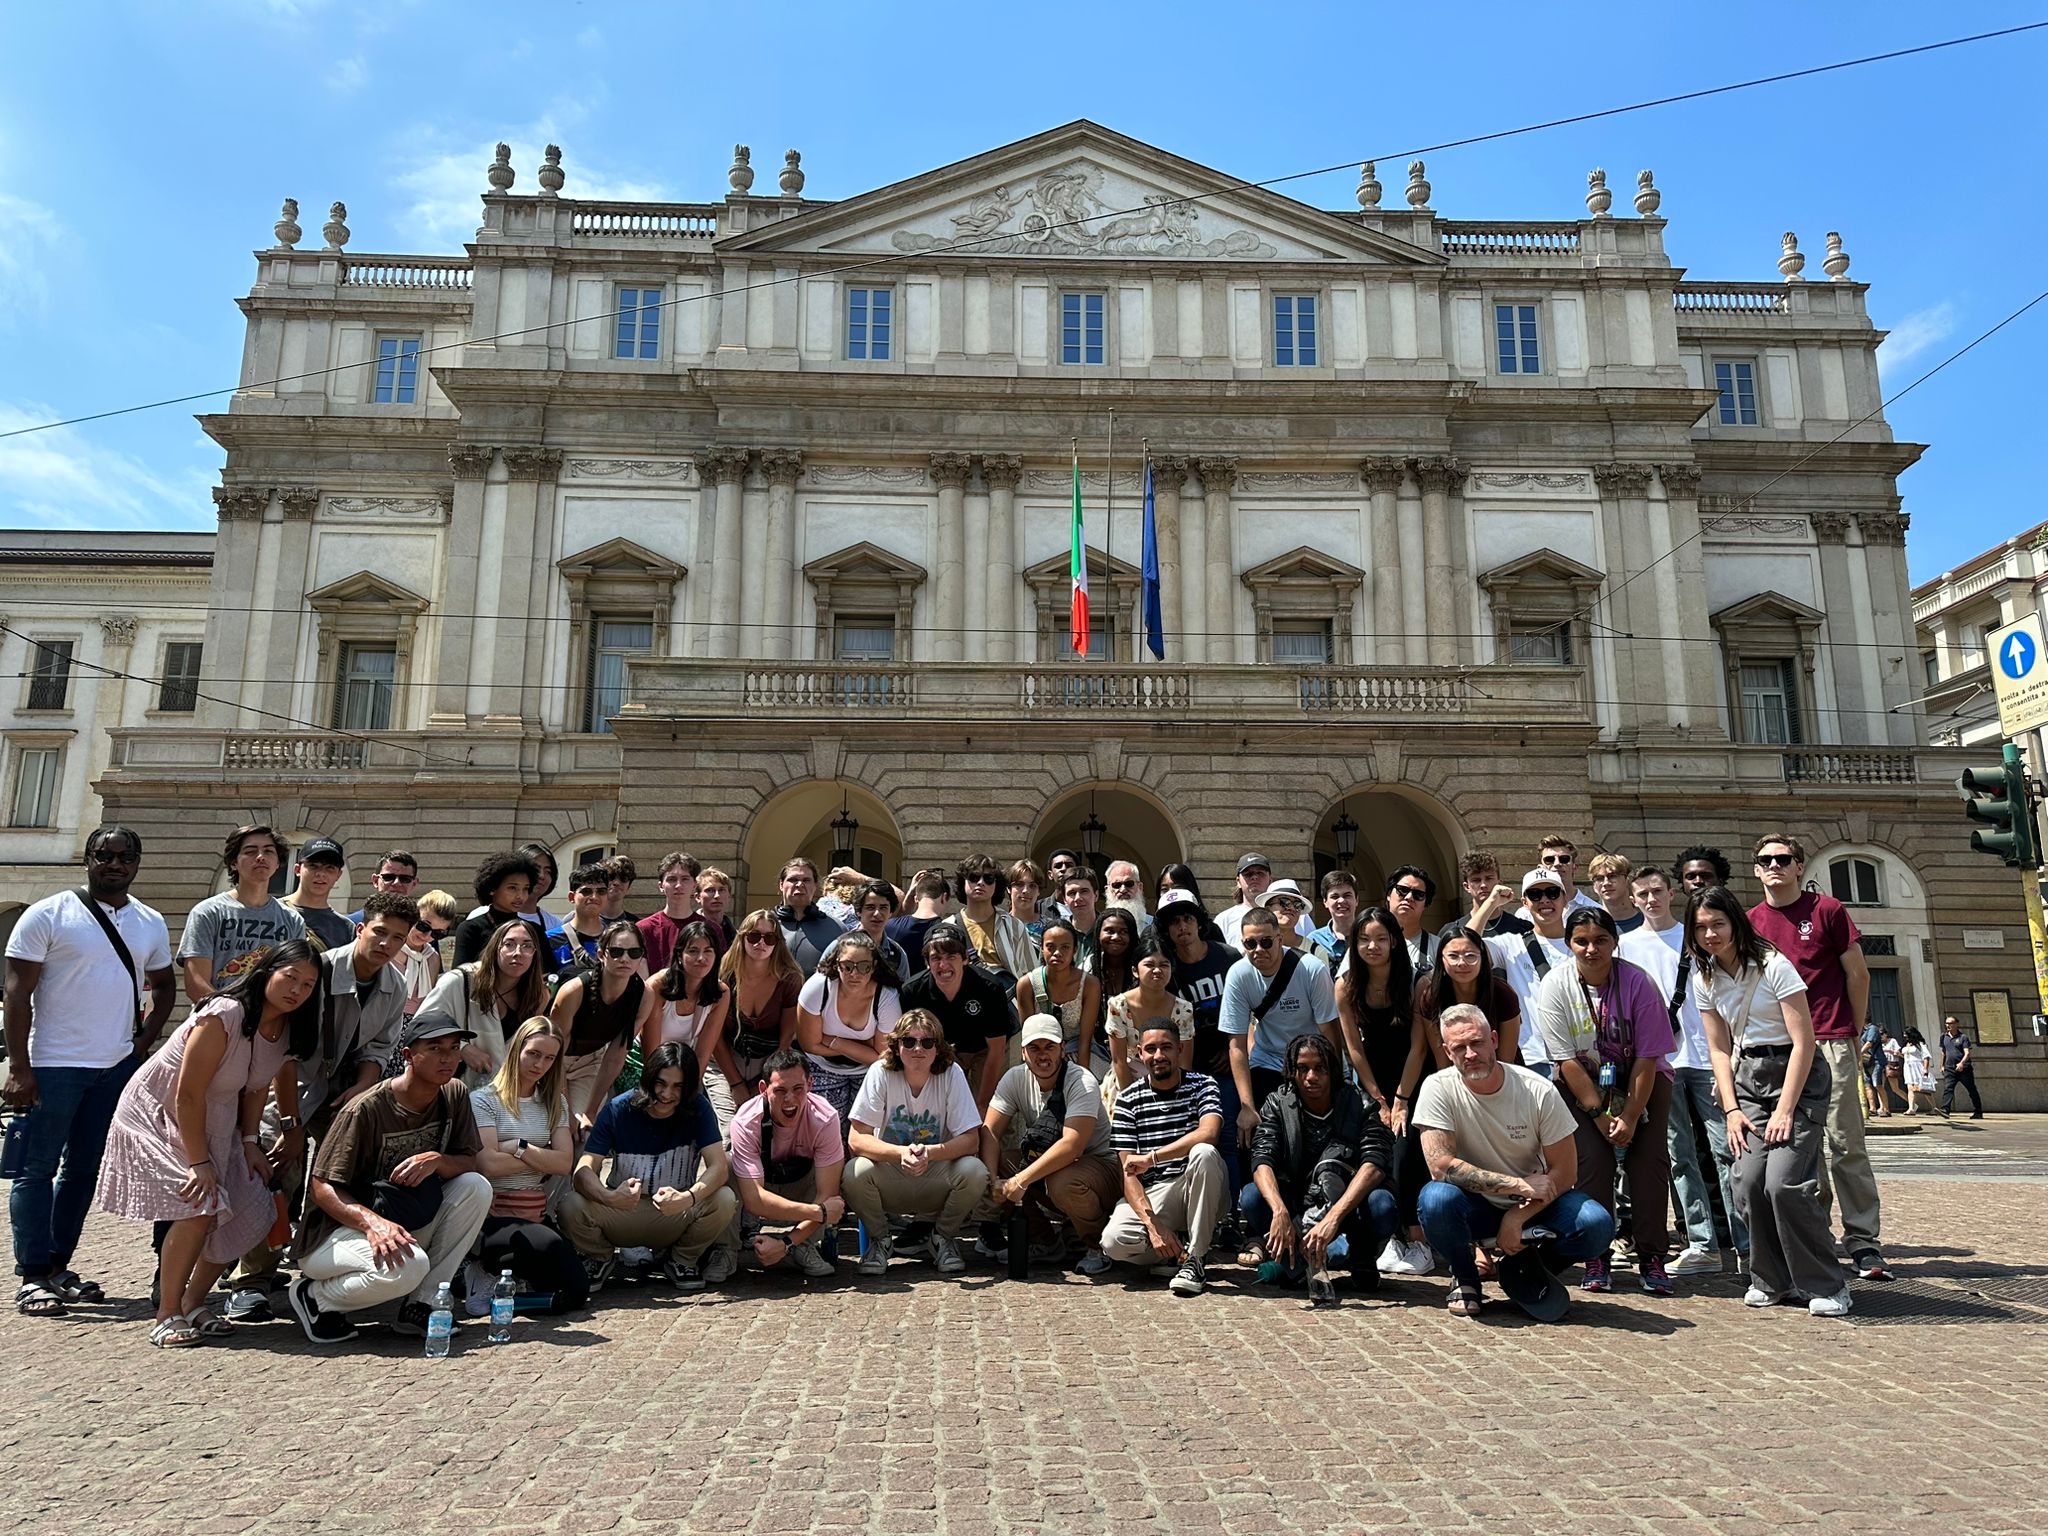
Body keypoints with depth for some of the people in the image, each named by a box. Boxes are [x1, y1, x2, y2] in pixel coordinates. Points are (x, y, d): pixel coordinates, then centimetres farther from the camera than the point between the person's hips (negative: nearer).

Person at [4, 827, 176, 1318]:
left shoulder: (151, 923, 9)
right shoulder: (48, 915, -5)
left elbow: (163, 985, 21)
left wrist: (146, 1038, 5)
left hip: (118, 1066, 5)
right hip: (54, 1065, -5)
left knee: (84, 1170, 12)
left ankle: (58, 1265, 23)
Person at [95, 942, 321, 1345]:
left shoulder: (288, 1031, -5)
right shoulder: (223, 1016, -29)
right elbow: (188, 1095, -27)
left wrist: (249, 1142, -6)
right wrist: (198, 1163, -24)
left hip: (213, 1126, 8)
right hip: (157, 1114, -8)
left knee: (252, 1217, 0)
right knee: (200, 1207, -22)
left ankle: (193, 1302, 17)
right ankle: (167, 1316, -7)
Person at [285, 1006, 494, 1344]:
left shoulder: (455, 1095, -2)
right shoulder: (366, 1108, -19)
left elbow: (469, 1163, 1)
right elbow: (322, 1189, -18)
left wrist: (437, 1160, -23)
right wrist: (373, 1222, -36)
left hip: (407, 1225, 6)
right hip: (342, 1229, -6)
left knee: (477, 1187, -17)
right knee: (408, 1265, -35)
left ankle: (419, 1305, -11)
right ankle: (314, 1296, -4)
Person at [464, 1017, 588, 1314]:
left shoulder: (555, 1103, 14)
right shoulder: (483, 1099, -2)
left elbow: (564, 1163, 1)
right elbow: (488, 1164, -15)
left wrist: (519, 1147, -11)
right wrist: (544, 1159, -4)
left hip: (535, 1216, 6)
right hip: (493, 1215, -6)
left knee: (576, 1291, -14)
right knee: (551, 1245, -35)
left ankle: (504, 1272, 10)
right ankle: (490, 1272, -6)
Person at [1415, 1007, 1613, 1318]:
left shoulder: (1539, 1092, -14)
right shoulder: (1438, 1088, -17)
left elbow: (1565, 1172, -9)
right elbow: (1440, 1166, -24)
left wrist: (1516, 1218, -20)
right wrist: (1521, 1185, -24)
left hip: (1533, 1205, 2)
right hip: (1475, 1206, -1)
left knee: (1597, 1226, -26)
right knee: (1435, 1198, -34)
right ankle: (1465, 1279, -2)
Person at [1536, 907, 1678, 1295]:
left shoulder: (1638, 983, -18)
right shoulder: (1556, 986, -17)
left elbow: (1647, 1058, -15)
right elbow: (1566, 1061, -15)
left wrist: (1629, 1118, -17)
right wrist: (1601, 1116, -16)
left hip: (1642, 1082, 0)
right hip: (1581, 1085, 0)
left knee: (1648, 1160, -13)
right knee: (1592, 1159, -15)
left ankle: (1652, 1258, 1)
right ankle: (1595, 1258, -3)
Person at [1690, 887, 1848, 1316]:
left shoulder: (1772, 966, -13)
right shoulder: (1704, 979, 4)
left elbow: (1804, 1042, -14)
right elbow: (1719, 1050, 9)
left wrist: (1785, 1110, -16)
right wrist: (1731, 1110, -2)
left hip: (1797, 1075, -5)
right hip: (1747, 1078, 5)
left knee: (1783, 1181, -18)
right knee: (1748, 1183, -9)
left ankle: (1825, 1287, -1)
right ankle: (1772, 1280, 12)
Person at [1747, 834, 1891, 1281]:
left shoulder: (1827, 910, 1)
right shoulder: (1751, 922, 9)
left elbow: (1857, 973, 6)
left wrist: (1856, 1032, 7)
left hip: (1830, 1044, -3)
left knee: (1845, 1144, -3)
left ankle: (1864, 1241, 4)